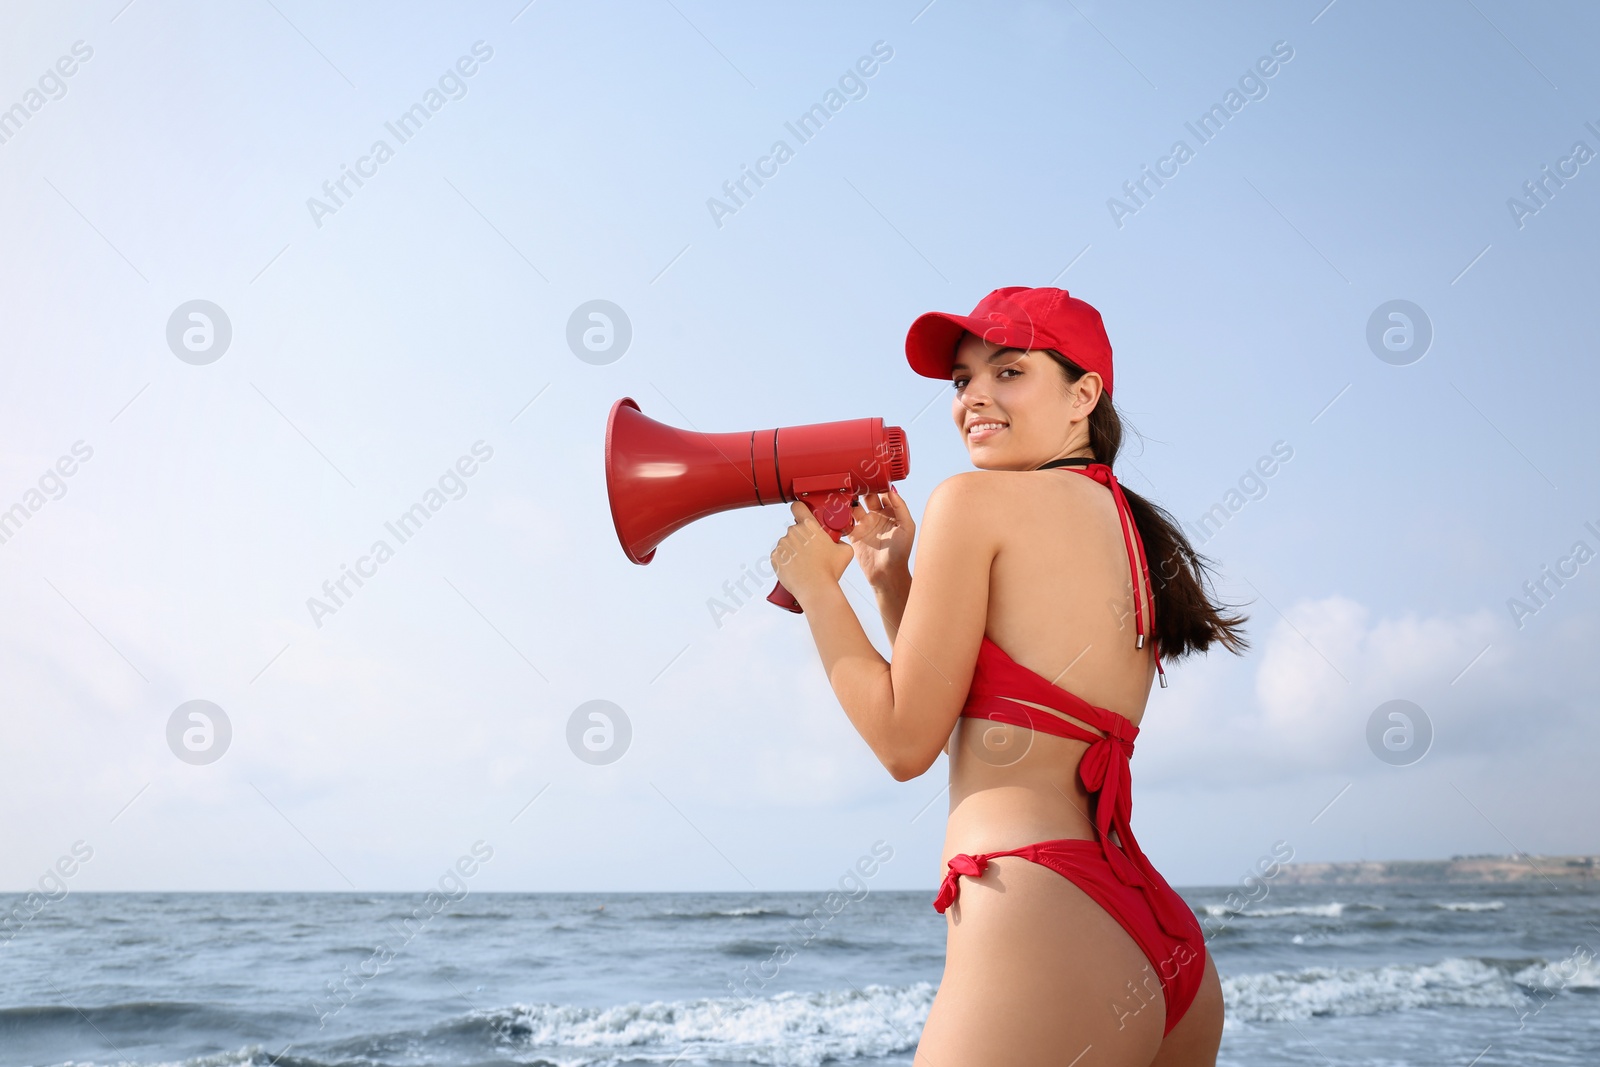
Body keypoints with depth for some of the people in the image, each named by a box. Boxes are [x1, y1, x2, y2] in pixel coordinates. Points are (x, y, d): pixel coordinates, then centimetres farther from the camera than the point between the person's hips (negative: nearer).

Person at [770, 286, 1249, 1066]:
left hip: (1036, 925, -9)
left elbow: (905, 743, -4)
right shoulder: (1128, 528, 18)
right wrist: (892, 582, 18)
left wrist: (816, 584, 6)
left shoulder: (976, 500, -6)